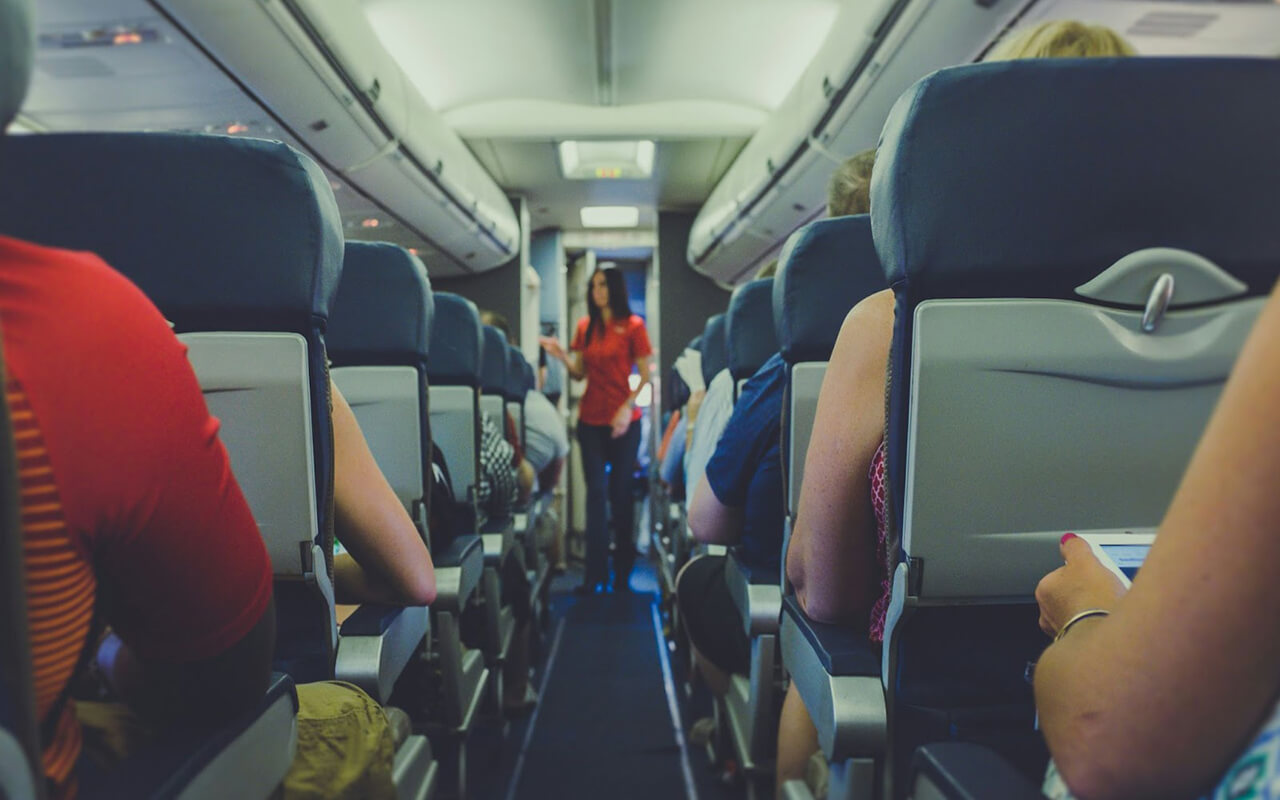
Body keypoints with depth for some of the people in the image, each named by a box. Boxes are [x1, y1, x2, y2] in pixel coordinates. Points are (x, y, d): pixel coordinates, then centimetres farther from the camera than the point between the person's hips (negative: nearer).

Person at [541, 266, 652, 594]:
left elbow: (645, 375, -4)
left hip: (624, 422, -3)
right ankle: (595, 572, 4)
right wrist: (562, 356, -8)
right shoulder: (585, 327, 8)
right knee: (595, 492, 1)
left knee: (620, 492, 6)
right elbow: (580, 373, 9)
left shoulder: (633, 326, -2)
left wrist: (628, 407, -15)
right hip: (590, 420, 3)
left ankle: (622, 571, 19)